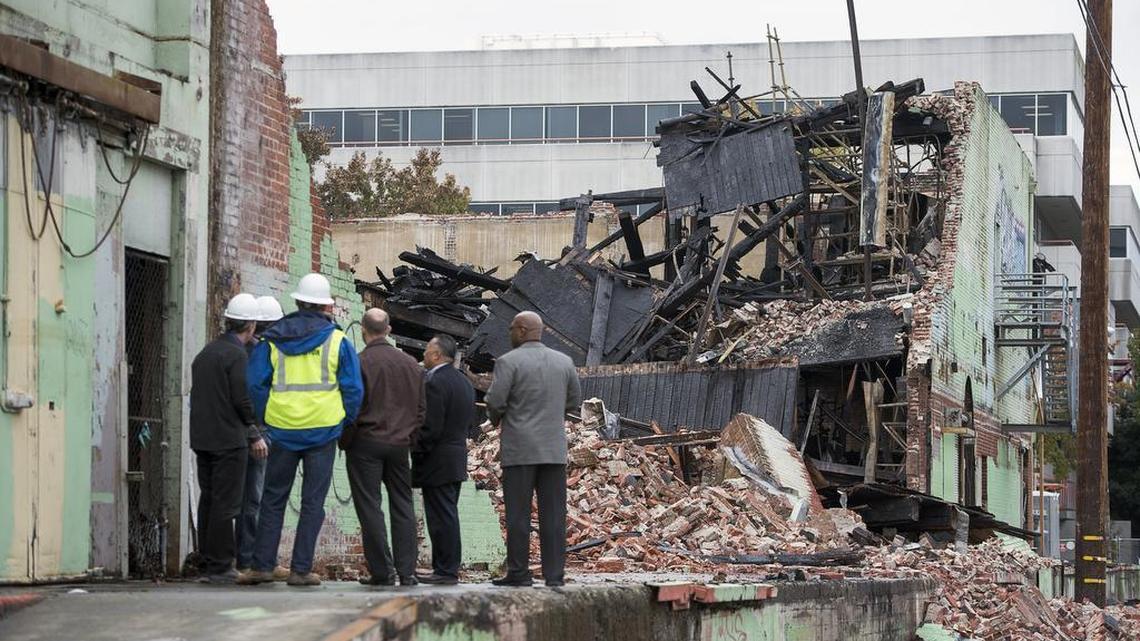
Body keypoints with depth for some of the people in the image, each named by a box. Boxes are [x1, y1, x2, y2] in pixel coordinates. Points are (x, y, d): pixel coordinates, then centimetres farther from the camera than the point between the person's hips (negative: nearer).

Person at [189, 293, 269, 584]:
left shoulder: (206, 352, 14)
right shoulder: (236, 354, -13)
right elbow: (242, 399, -17)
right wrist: (255, 433, -4)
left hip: (202, 437, 8)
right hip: (229, 439, -8)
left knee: (209, 499, 12)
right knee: (226, 503, -6)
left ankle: (209, 561, 16)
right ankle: (220, 567, -6)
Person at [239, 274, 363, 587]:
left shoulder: (272, 340, 4)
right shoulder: (337, 341, -1)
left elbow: (256, 385, 2)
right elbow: (353, 389, -2)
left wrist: (266, 421, 12)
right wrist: (346, 424, 11)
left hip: (283, 430, 1)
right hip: (324, 432, -1)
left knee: (273, 499, 10)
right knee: (312, 502, 3)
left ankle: (262, 565, 7)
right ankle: (301, 569, 1)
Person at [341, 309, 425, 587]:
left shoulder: (359, 363, -10)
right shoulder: (410, 364, 8)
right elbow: (421, 409, 11)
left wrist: (344, 442, 0)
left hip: (366, 443, -5)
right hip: (400, 445, 5)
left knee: (369, 507, -1)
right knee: (402, 506, 9)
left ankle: (382, 571, -4)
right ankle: (406, 571, 5)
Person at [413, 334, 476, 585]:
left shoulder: (434, 383, -17)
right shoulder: (464, 382, 13)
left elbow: (430, 427, -20)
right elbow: (469, 421, 18)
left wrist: (417, 451, -13)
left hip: (437, 461, -10)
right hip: (458, 459, 10)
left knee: (441, 516, -6)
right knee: (447, 515, 14)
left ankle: (446, 571, -5)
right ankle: (447, 568, 17)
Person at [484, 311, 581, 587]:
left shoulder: (508, 361, -7)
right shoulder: (564, 361, 8)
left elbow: (495, 400, -12)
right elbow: (574, 400, 14)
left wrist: (497, 419, 9)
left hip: (519, 449, -4)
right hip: (554, 449, 4)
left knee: (518, 513, 0)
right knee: (553, 513, 4)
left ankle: (518, 572, -1)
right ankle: (554, 573, 2)